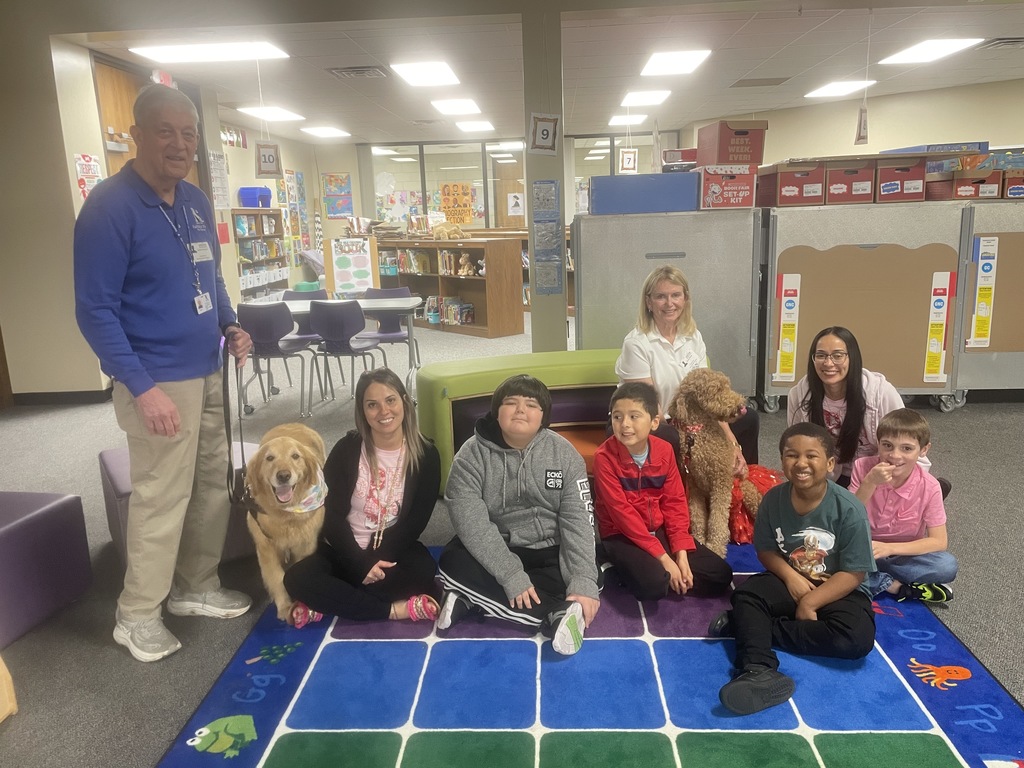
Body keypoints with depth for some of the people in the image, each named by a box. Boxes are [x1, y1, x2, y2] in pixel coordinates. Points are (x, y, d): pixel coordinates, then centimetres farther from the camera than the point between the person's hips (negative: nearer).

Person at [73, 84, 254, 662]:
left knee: (214, 485, 15)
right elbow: (94, 310, -16)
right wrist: (141, 387, -21)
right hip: (159, 380, -8)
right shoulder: (110, 207, -15)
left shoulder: (196, 201, 8)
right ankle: (137, 615, 20)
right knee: (162, 498, 0)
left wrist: (230, 324, 3)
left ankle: (197, 587, 33)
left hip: (207, 372, 8)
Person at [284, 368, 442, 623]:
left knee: (424, 571, -32)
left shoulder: (426, 454, -7)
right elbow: (332, 514, -8)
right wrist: (361, 564, -20)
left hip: (395, 549, 0)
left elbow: (416, 521, -7)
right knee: (297, 579, -27)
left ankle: (332, 603, -18)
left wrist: (374, 559, -19)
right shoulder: (347, 449, -7)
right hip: (345, 549, 1)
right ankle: (397, 609, -26)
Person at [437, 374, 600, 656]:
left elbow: (578, 521, -15)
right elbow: (471, 522, -21)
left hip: (550, 552, 1)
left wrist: (583, 583, -29)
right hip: (493, 552, 0)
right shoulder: (472, 455, -12)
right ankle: (557, 614, -28)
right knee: (453, 562, -30)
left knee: (589, 573, -26)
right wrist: (512, 576, -31)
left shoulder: (564, 453, -8)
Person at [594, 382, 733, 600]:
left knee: (721, 575, -3)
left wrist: (681, 553, -11)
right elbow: (622, 513, -20)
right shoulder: (605, 457, -19)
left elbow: (675, 502, 0)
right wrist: (663, 558, -22)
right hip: (622, 535, -6)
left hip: (659, 529, 6)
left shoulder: (664, 450, -4)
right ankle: (630, 573, 0)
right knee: (652, 584, -34)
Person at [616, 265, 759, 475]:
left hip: (680, 420, 7)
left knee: (748, 417, 3)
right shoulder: (636, 343, -20)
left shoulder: (693, 337, 0)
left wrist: (733, 444, -11)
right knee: (674, 440, -37)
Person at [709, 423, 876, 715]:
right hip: (790, 581, 2)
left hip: (838, 591, -2)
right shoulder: (773, 499, -11)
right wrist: (790, 575, -18)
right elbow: (766, 550, 2)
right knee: (746, 593, -23)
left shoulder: (849, 509, -20)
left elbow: (853, 574, -16)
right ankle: (758, 671, -42)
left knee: (857, 639, -30)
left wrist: (809, 603, -21)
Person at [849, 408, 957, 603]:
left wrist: (889, 548, -24)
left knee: (948, 565, -27)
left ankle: (873, 579, -16)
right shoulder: (863, 467, -13)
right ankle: (899, 587, -18)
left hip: (903, 555, 0)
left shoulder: (929, 487, -12)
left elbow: (939, 542, -11)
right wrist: (869, 483, -30)